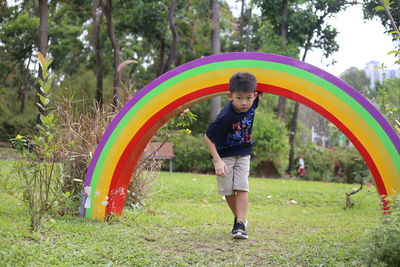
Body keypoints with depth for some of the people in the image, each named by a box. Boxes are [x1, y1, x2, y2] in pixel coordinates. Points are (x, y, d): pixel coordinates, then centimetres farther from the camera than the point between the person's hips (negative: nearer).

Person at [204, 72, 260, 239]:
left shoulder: (252, 104, -17)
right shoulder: (225, 117, -31)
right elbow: (208, 137, -22)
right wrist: (217, 161, -25)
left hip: (243, 153, 3)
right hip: (224, 155, -3)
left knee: (242, 187, -9)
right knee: (228, 190, 1)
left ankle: (240, 224, -7)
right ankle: (239, 219, 22)